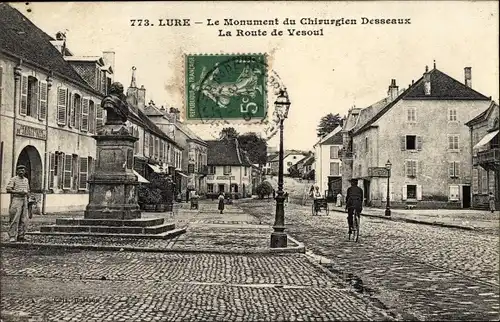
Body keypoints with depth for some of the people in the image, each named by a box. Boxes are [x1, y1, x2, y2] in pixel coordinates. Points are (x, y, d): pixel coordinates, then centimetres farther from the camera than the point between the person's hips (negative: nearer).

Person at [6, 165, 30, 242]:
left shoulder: (26, 180, 17)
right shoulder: (13, 179, -1)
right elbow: (8, 190, -9)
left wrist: (27, 193, 4)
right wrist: (18, 192, -17)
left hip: (24, 200, 6)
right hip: (16, 199, -6)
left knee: (24, 220, 3)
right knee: (15, 219, -10)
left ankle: (20, 236, 9)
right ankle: (12, 237, -8)